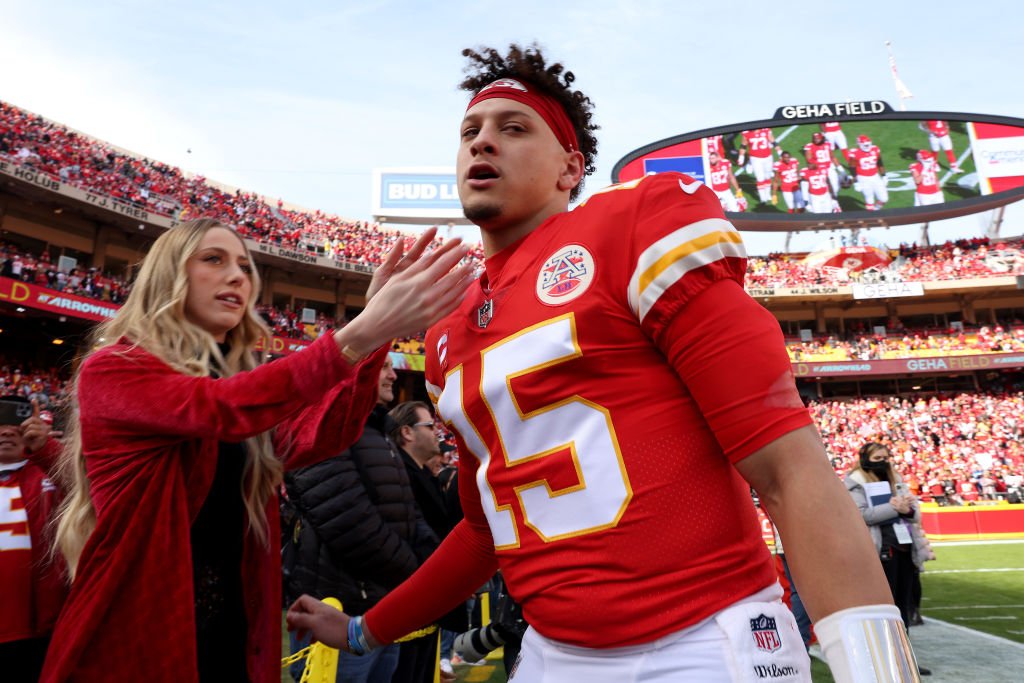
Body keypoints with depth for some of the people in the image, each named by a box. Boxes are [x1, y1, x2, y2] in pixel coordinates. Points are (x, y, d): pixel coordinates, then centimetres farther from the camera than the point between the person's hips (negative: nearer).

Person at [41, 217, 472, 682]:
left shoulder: (243, 382, 10)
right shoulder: (111, 370, -9)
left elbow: (316, 437, -12)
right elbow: (221, 409, -29)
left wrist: (377, 335, -26)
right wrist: (361, 333, -40)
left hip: (234, 631, 6)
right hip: (133, 635, -5)